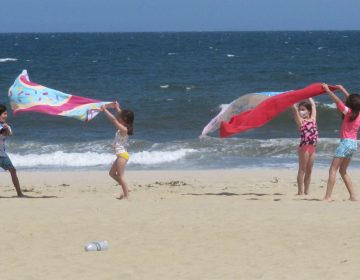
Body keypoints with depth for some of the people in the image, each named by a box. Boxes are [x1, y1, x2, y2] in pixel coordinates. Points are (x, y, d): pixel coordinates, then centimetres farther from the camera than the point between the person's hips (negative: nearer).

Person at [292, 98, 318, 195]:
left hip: (312, 147, 5)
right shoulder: (300, 120, -1)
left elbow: (313, 105, 21)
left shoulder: (313, 119, 12)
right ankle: (300, 192, 0)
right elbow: (294, 108, -9)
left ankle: (306, 191, 13)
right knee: (302, 170, -1)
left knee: (309, 171, 9)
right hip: (304, 146, -5)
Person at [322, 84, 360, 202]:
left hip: (346, 142, -8)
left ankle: (328, 197, -16)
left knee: (333, 170, -8)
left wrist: (328, 90, -7)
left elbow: (338, 101, -16)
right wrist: (342, 89, 32)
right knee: (343, 171, 19)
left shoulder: (348, 112, -11)